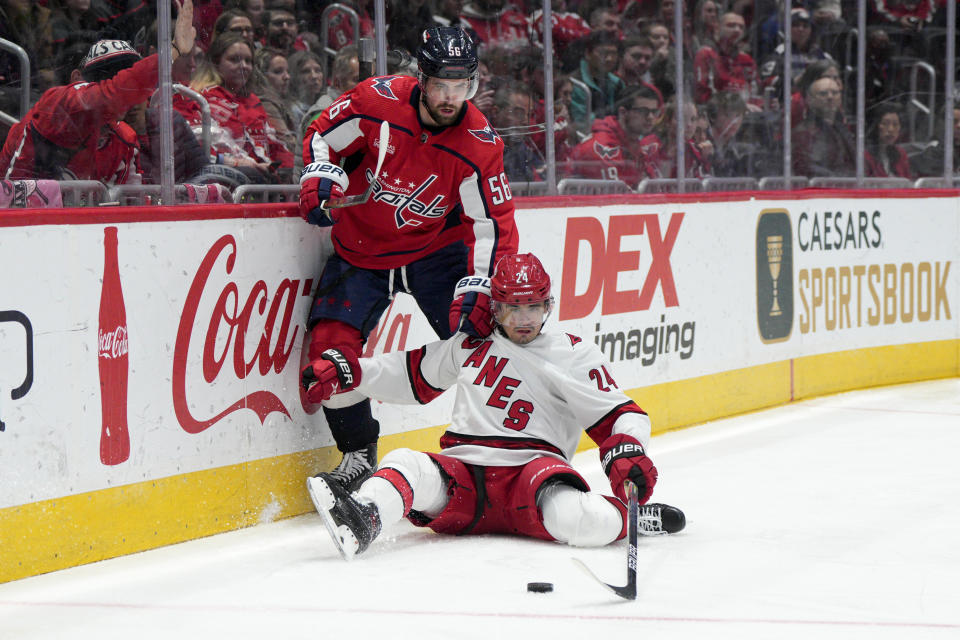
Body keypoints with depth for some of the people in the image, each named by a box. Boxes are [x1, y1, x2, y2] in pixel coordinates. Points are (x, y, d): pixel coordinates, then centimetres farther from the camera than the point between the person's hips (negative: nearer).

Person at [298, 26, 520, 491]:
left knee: (477, 332, -14)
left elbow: (493, 225, -17)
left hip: (438, 247, 0)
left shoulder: (480, 145, -18)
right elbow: (321, 137, -1)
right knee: (331, 348, -13)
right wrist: (319, 179, -20)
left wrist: (477, 290, -29)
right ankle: (359, 454, 9)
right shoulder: (375, 101, -19)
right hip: (361, 249, 0)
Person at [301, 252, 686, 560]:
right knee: (406, 465, -31)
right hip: (462, 472, 3)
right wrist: (346, 369, 22)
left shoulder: (575, 356, 11)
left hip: (530, 469, -3)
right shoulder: (471, 346, 20)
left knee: (584, 522, -36)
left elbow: (618, 415, 7)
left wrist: (628, 453, -15)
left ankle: (625, 516, -5)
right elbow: (411, 374, 31)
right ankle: (360, 520, -59)